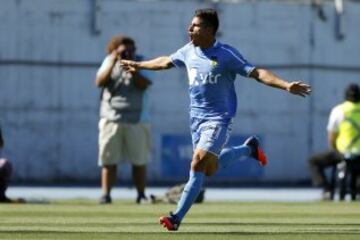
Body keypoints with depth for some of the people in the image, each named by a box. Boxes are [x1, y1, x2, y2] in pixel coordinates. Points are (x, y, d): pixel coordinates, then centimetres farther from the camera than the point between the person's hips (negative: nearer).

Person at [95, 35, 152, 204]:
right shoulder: (109, 61, 8)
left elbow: (144, 84, -11)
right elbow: (100, 82, -6)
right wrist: (114, 62, -13)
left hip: (136, 119, -1)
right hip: (111, 119, 1)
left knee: (139, 161, 1)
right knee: (108, 160, -3)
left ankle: (141, 195, 8)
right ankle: (105, 194, -4)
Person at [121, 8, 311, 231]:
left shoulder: (227, 54, -15)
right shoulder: (189, 51, 4)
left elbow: (257, 73, -19)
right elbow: (166, 62, 24)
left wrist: (286, 86, -32)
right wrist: (138, 65, 36)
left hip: (219, 118, -7)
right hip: (196, 117, 7)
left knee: (198, 164, -18)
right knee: (209, 169, 13)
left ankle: (177, 217, -18)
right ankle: (249, 148, 38)